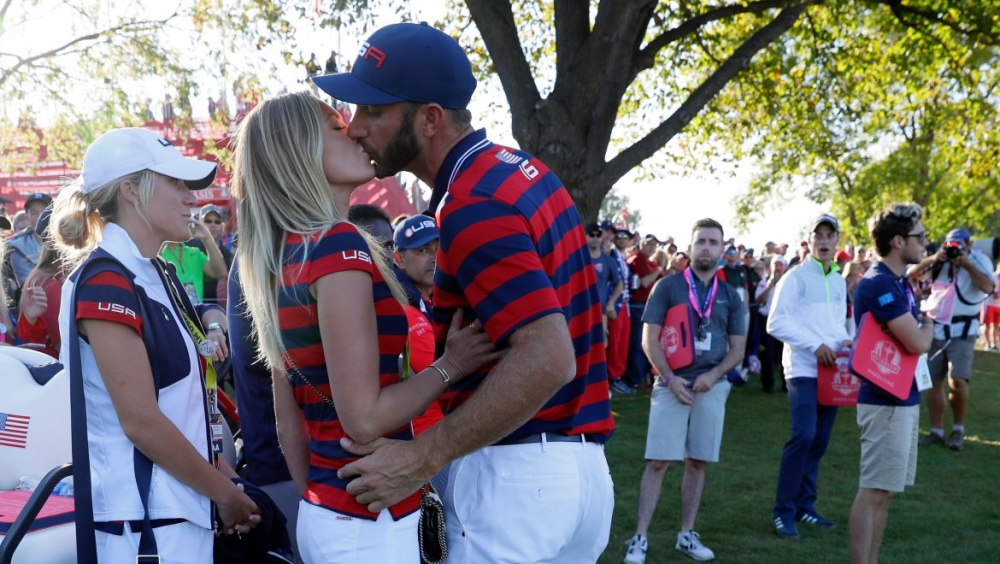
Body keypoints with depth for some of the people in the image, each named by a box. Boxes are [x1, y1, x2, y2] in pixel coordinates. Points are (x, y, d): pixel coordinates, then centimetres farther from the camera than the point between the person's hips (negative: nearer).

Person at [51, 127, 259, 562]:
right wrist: (226, 494, -10)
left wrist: (224, 475, 5)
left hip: (182, 508, 8)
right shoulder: (105, 281, -15)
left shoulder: (157, 276, 12)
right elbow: (141, 421, -19)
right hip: (142, 520, -8)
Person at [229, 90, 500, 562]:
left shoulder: (282, 257, 8)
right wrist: (450, 365, -10)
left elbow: (288, 422, 12)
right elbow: (364, 418, -22)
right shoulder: (339, 246, -18)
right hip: (369, 522, -8)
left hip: (322, 512, 8)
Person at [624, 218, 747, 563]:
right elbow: (649, 340, -3)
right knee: (658, 461, -6)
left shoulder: (729, 296, 10)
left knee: (697, 462, 7)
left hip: (712, 386, 3)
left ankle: (686, 534, 18)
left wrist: (713, 375, -9)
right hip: (672, 383, -3)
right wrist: (670, 378, -14)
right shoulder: (668, 287, 1)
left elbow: (738, 349, 9)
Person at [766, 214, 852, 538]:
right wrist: (815, 346, -18)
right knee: (803, 436, -16)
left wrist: (844, 341, 0)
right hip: (803, 370, -7)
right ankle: (783, 511, -8)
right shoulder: (796, 277, -6)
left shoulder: (839, 281, 14)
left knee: (820, 440, 8)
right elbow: (776, 323, -12)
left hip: (831, 370, 7)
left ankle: (804, 505, 18)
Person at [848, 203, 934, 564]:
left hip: (903, 398, 10)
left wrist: (921, 327, 0)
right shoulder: (879, 283, -18)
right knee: (873, 492, -6)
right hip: (886, 401, -10)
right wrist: (929, 323, 0)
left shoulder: (899, 282, 13)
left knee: (884, 492, 13)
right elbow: (918, 343, -20)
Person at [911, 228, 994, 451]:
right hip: (936, 329, 4)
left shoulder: (979, 260, -3)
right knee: (933, 381, 5)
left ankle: (958, 430, 3)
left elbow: (988, 287, -19)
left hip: (962, 330, -4)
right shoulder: (940, 260, 8)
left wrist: (967, 264, -21)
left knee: (957, 380, -16)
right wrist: (933, 259, -17)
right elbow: (913, 273, -2)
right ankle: (936, 431, 15)